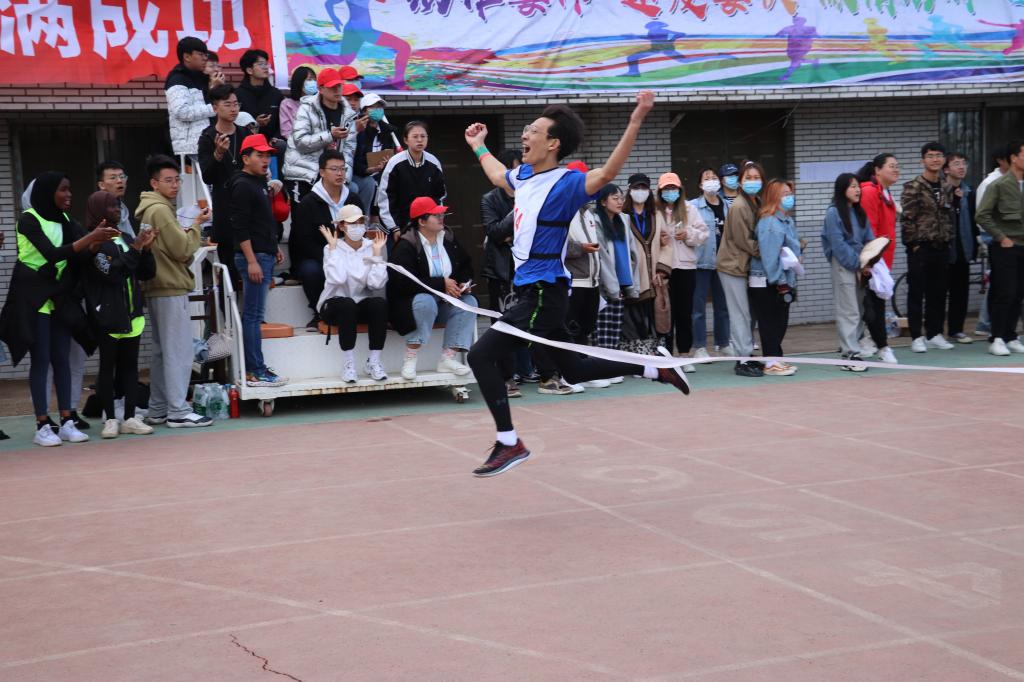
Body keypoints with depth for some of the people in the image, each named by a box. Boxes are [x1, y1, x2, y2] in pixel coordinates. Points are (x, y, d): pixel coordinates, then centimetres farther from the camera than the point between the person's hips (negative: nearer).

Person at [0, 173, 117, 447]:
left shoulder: (64, 219, 9)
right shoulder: (29, 219, -10)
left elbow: (82, 252, -2)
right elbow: (52, 253, -23)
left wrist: (98, 239, -23)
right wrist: (90, 238, -29)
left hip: (60, 298, 6)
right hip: (33, 297, -5)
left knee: (61, 359, 4)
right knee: (40, 359, -4)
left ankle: (66, 422, 6)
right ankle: (42, 426, -1)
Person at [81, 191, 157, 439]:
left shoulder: (126, 238, 13)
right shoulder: (93, 243, -6)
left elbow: (147, 274, 12)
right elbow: (111, 272, -19)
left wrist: (146, 249, -3)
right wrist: (135, 249, -19)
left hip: (132, 314, 6)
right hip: (107, 315, -6)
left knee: (130, 365, 7)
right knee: (108, 366, 1)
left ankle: (130, 418, 11)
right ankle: (110, 419, 8)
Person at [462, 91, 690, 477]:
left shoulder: (566, 183, -15)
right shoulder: (524, 175, 9)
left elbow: (606, 173, -33)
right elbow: (499, 176, 33)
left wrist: (635, 122, -43)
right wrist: (478, 146, 43)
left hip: (544, 293, -9)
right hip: (530, 289, 9)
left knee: (481, 356, -13)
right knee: (573, 370, 18)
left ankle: (509, 444, -5)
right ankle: (654, 367, 29)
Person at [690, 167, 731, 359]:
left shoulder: (728, 206, 9)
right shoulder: (693, 206, -4)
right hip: (702, 261, -4)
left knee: (723, 304, 13)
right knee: (699, 305, -1)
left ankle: (723, 343, 24)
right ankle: (699, 347, 4)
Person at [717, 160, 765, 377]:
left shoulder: (757, 203, 9)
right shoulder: (738, 207, -17)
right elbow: (744, 241, -17)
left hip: (744, 264, 8)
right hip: (733, 266, -8)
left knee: (745, 314, 13)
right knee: (740, 314, -3)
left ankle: (747, 356, 20)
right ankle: (743, 361, 2)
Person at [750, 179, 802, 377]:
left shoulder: (788, 221, 12)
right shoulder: (769, 223, -17)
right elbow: (769, 255, -21)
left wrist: (790, 280, 12)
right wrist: (779, 281, -20)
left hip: (782, 281, 9)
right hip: (767, 282, -9)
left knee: (780, 322, 13)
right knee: (770, 322, -2)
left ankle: (776, 358, 22)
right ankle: (771, 362, 3)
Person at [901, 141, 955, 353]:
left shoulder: (945, 188, 13)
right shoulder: (913, 187, -7)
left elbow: (948, 217, 18)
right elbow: (907, 218, -11)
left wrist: (948, 239, 9)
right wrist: (914, 243, -12)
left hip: (941, 248, 6)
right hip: (920, 248, -6)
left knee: (938, 293, 9)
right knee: (916, 293, -1)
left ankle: (934, 334, 18)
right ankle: (917, 337, 4)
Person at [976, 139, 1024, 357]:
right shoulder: (999, 185, -7)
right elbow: (982, 215, -10)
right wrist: (1001, 238, -11)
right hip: (1005, 248, -5)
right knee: (1004, 294, -5)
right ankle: (997, 339, 2)